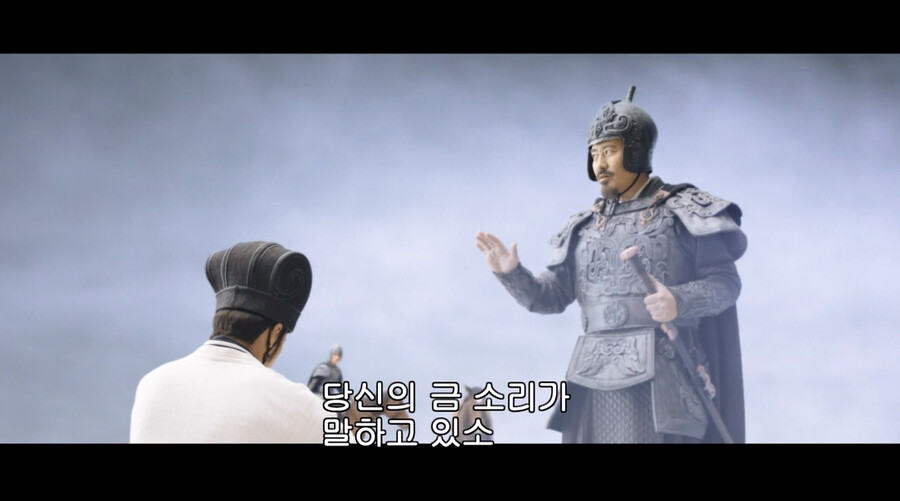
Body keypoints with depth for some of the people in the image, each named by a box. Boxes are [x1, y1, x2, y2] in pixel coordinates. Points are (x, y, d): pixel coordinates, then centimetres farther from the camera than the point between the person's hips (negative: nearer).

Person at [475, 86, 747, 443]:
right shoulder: (586, 226, 16)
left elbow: (725, 280, -2)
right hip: (597, 378, 5)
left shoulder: (681, 210, 3)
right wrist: (511, 272, -4)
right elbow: (551, 296, 14)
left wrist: (680, 301, -20)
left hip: (658, 377, -5)